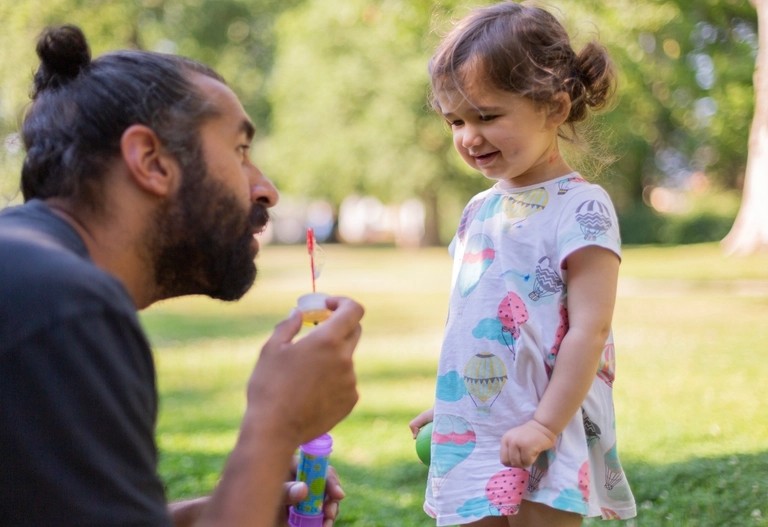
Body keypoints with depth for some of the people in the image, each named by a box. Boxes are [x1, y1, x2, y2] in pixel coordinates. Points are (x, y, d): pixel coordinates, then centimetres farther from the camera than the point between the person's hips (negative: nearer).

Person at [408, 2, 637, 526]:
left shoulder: (580, 207, -12)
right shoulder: (480, 210, 12)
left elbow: (588, 329, -17)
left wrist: (545, 426, -20)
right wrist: (446, 405, 21)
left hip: (543, 445, -7)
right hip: (470, 438, 7)